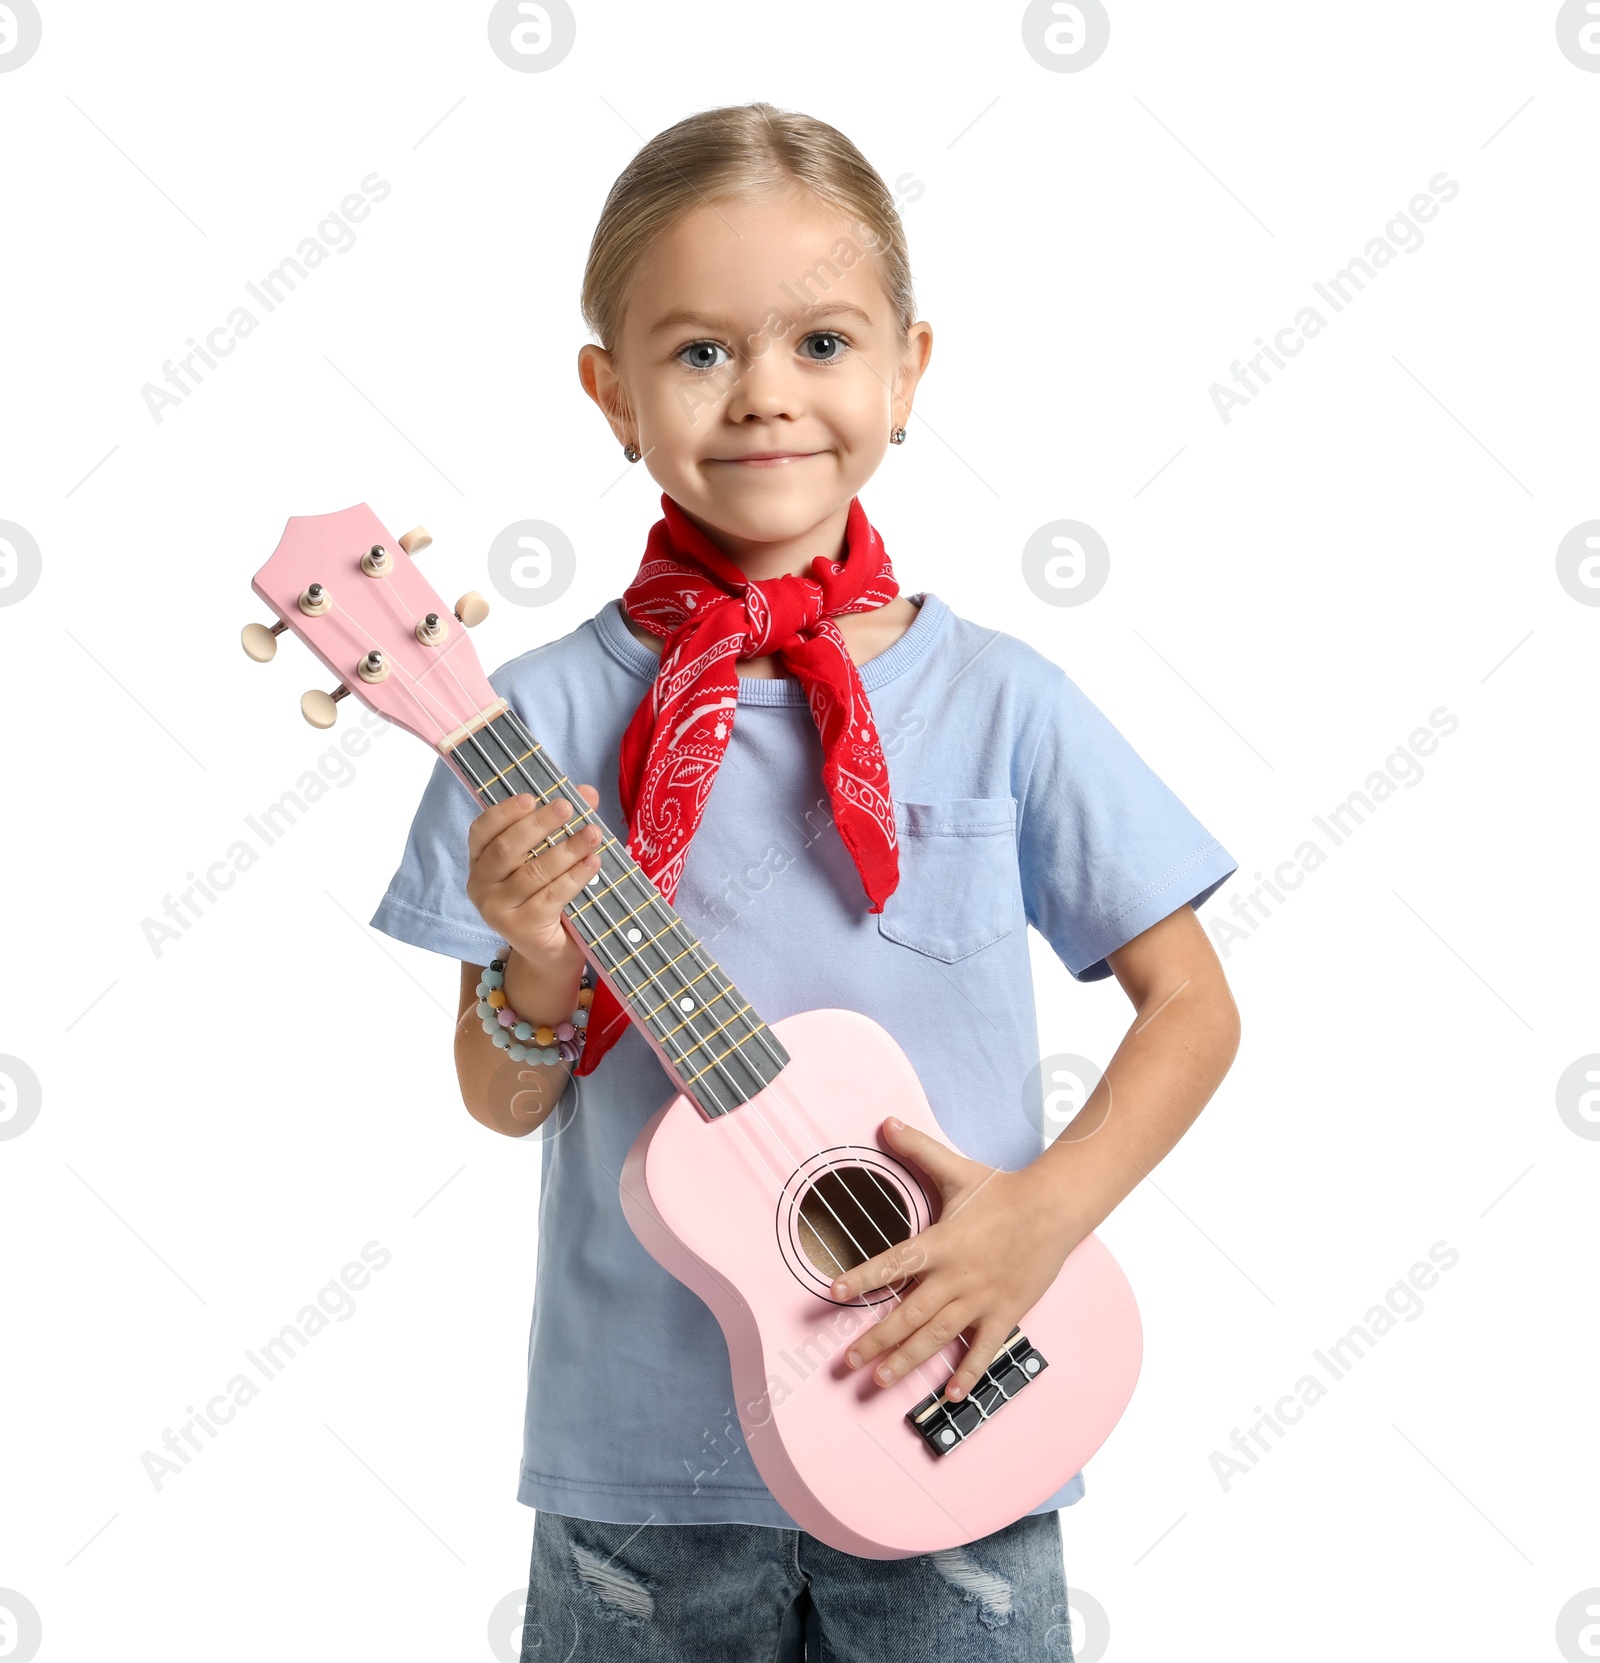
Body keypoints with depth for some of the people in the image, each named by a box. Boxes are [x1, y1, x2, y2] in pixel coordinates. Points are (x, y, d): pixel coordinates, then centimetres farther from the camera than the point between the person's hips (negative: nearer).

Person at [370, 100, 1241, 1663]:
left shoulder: (999, 701, -7)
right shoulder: (547, 715, -7)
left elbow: (1192, 1005, 0)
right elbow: (503, 1103, -1)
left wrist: (1050, 1209, -13)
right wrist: (540, 969, -20)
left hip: (952, 1438, 0)